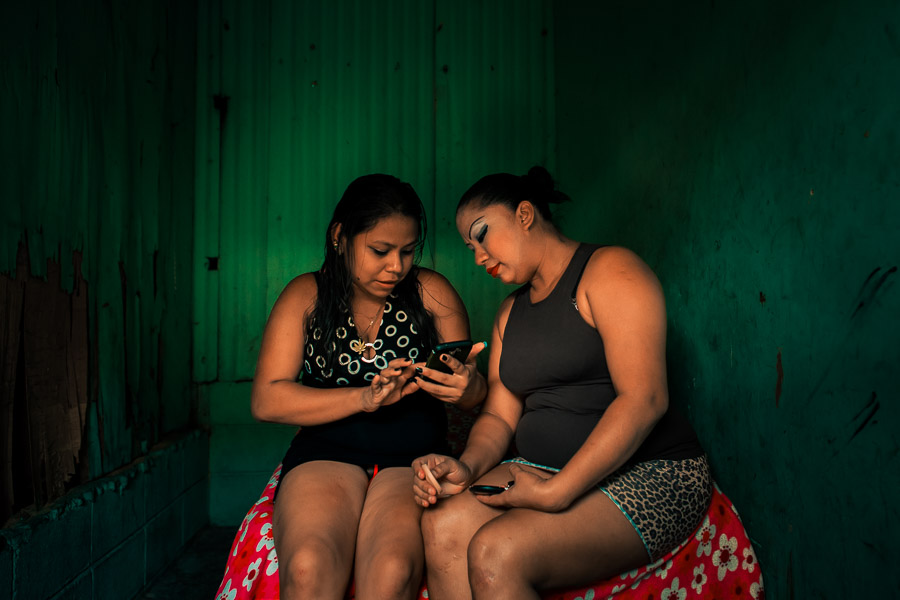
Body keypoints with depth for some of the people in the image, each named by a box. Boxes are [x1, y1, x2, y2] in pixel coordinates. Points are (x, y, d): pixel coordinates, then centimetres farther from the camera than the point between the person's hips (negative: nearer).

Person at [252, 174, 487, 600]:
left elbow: (478, 396, 8)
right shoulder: (305, 296, 5)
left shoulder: (431, 292, 5)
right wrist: (364, 398, -17)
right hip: (325, 453, 1)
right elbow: (266, 401, -4)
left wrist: (467, 387, -18)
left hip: (414, 458, 0)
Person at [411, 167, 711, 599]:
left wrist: (557, 491, -21)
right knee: (443, 525, -20)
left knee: (495, 554, -27)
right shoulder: (510, 312, 17)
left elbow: (644, 400, -19)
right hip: (542, 467, 7)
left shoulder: (609, 269, -8)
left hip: (648, 475, -6)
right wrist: (467, 467, -11)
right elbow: (499, 416, 11)